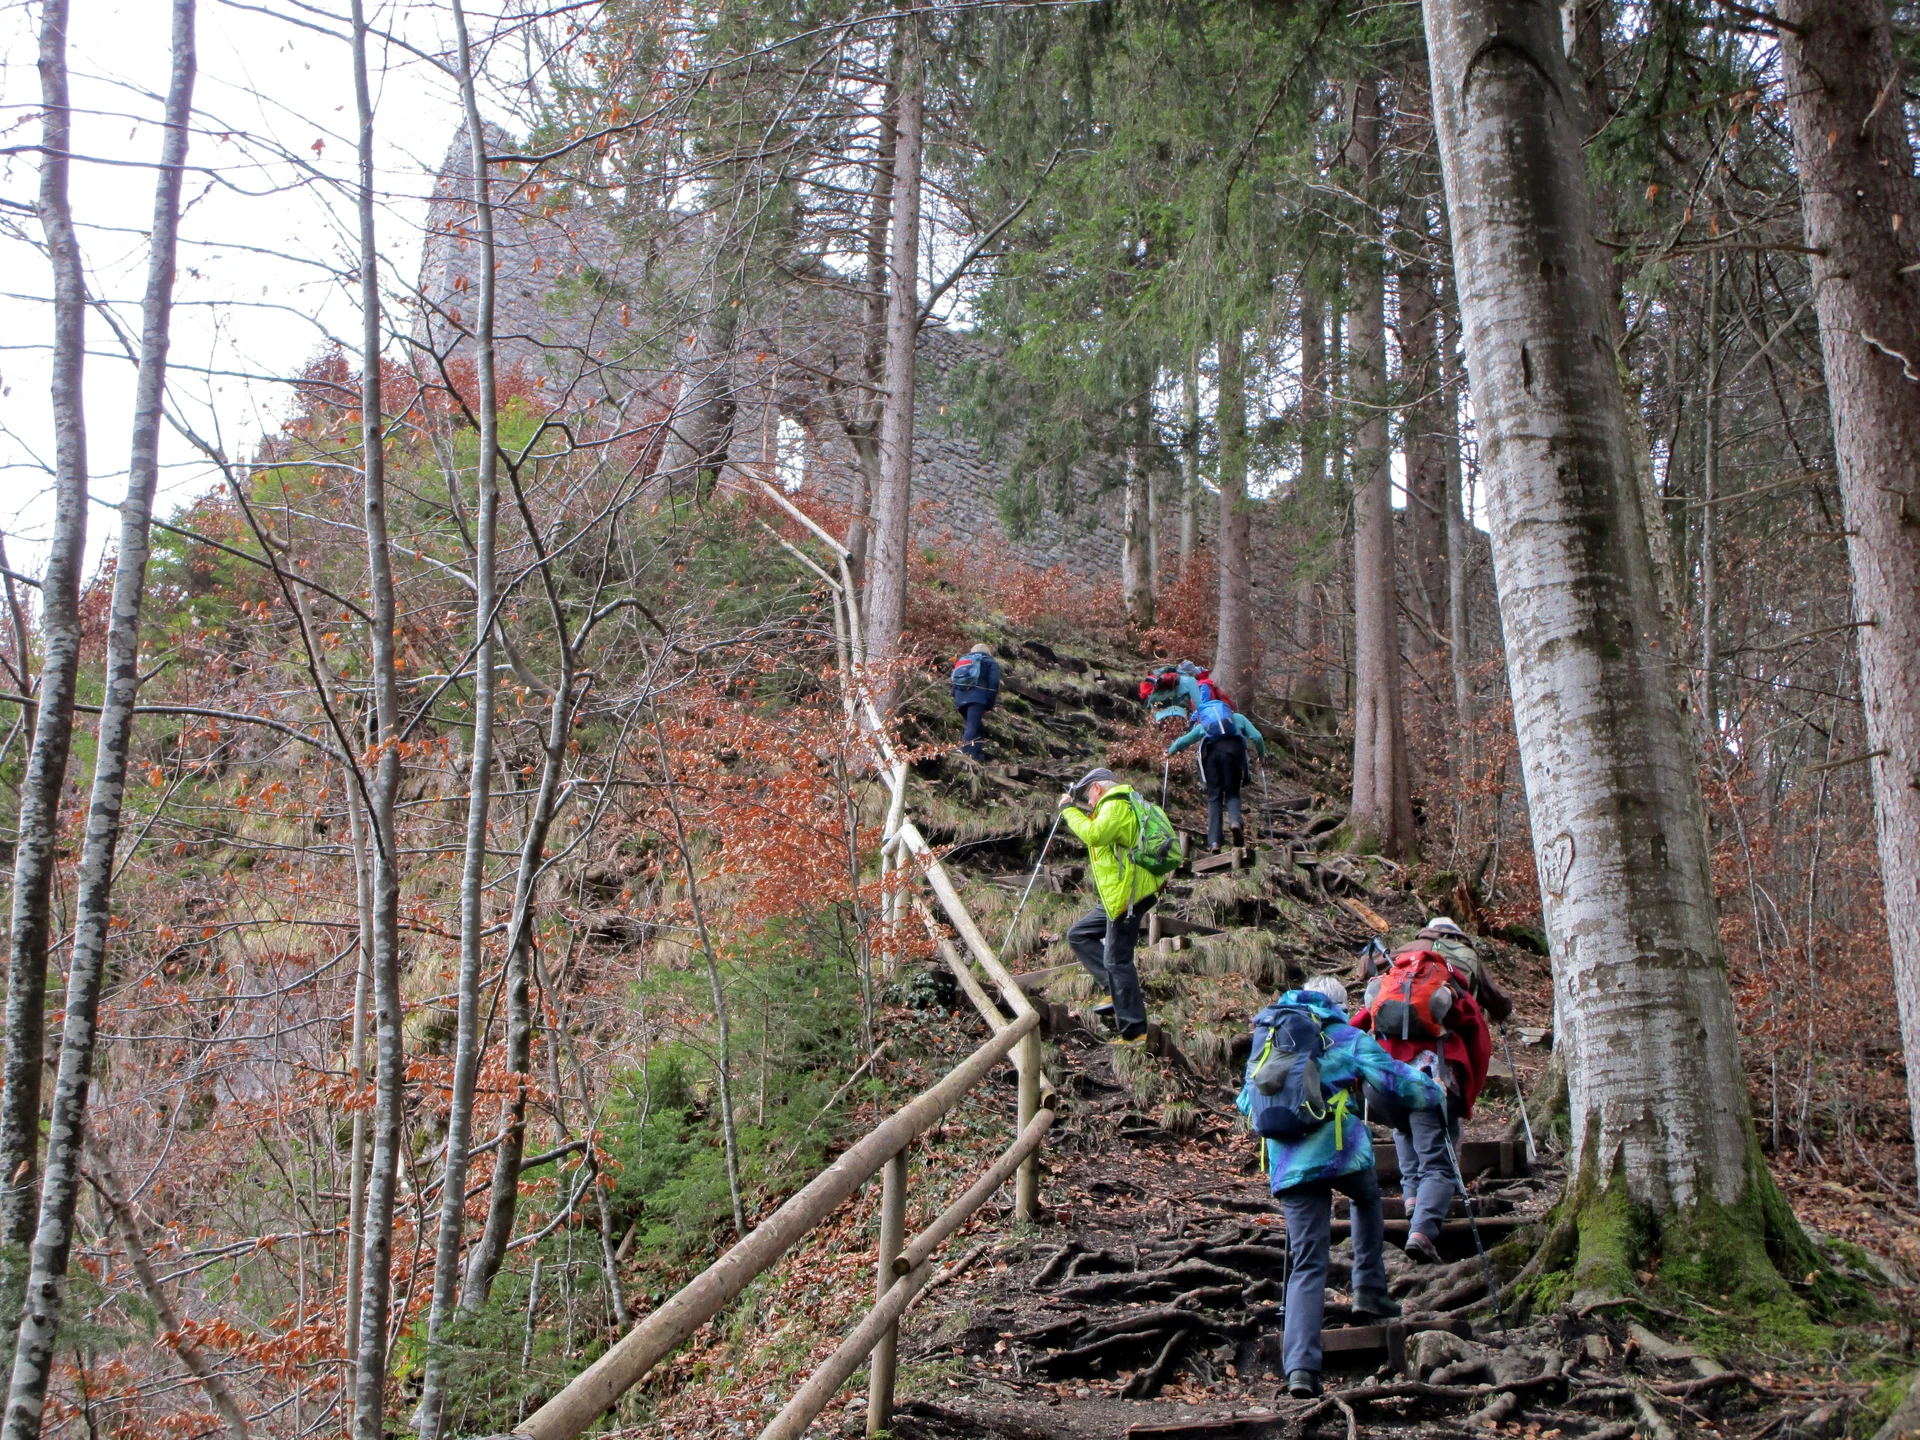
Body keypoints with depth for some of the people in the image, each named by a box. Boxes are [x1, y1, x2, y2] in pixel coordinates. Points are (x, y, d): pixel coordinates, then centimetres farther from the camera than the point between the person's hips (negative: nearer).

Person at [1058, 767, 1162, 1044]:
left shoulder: (1116, 805, -11)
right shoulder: (1122, 805, 22)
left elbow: (1094, 834, -27)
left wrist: (1069, 809, -16)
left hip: (1127, 895, -11)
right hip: (1119, 895, 11)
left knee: (1117, 961, -8)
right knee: (1078, 934, 15)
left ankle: (1134, 1032, -4)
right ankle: (1116, 990, 8)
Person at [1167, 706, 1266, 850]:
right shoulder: (1238, 718, 32)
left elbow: (1184, 740, 37)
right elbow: (1257, 737, 19)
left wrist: (1170, 751, 54)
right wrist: (1262, 755, 34)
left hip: (1211, 751, 1)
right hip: (1232, 749, -1)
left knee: (1214, 797, 3)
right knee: (1232, 793, 7)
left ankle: (1214, 841, -10)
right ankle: (1235, 821, -27)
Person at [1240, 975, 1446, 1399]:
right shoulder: (1349, 1038, 8)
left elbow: (1246, 1101, 28)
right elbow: (1397, 1081, 0)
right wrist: (1436, 1094, 20)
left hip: (1289, 1166, 3)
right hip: (1342, 1152, -3)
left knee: (1307, 1266, 3)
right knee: (1367, 1199, 33)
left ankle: (1300, 1366, -11)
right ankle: (1369, 1292, 23)